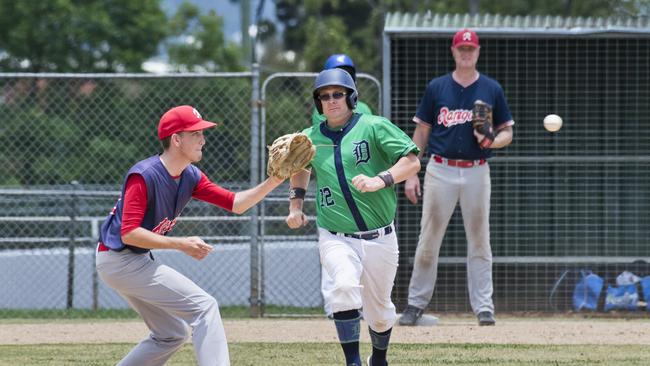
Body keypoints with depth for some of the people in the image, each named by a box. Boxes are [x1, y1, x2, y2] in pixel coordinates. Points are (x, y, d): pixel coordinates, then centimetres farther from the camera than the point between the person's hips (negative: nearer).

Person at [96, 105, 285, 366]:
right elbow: (129, 234, -27)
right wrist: (180, 244, -31)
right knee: (204, 307, -15)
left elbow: (235, 203, 2)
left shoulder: (191, 177, 4)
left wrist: (273, 182, -13)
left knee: (171, 335, 19)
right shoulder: (144, 176, -22)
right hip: (120, 259, -10)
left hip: (136, 261, 10)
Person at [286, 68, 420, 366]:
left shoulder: (374, 127, -5)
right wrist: (296, 205, 15)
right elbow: (300, 168, 28)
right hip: (335, 238, 0)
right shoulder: (310, 138, 6)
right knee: (345, 285, -30)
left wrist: (379, 181, -25)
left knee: (379, 313, 11)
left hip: (379, 238, 0)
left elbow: (412, 162, -11)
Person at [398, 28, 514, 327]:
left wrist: (491, 142, -14)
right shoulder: (436, 88, 6)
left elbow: (507, 132, 9)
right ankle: (416, 303, 9)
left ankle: (483, 307, 3)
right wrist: (411, 174, 1)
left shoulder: (491, 90, 6)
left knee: (479, 240, 1)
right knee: (428, 239, 1)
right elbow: (421, 132, 8)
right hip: (440, 171, 0)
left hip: (477, 172, 0)